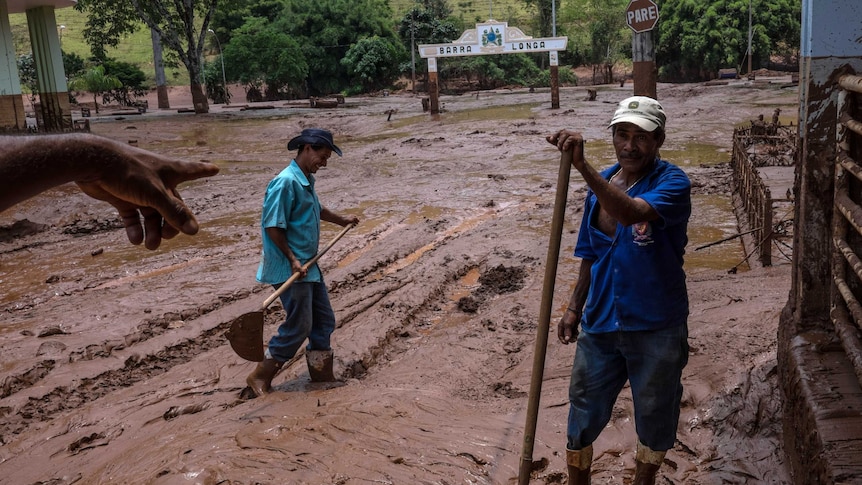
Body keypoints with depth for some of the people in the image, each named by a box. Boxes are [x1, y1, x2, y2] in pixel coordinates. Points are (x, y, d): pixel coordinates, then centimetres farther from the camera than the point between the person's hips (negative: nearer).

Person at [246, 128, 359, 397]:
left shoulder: (306, 180, 11)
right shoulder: (286, 182, -19)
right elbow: (272, 226, -21)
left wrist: (342, 220, 43)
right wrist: (293, 260, -21)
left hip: (309, 266, 10)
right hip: (290, 269, -10)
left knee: (324, 320, 14)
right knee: (298, 326, -4)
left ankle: (322, 374, 29)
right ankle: (259, 378, 10)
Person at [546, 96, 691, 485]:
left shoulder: (672, 183, -16)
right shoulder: (601, 183, 2)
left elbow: (632, 213, -39)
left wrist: (581, 166, -47)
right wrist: (575, 308, 8)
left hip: (657, 328, -4)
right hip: (600, 324, 4)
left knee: (654, 423, 17)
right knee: (581, 418, 13)